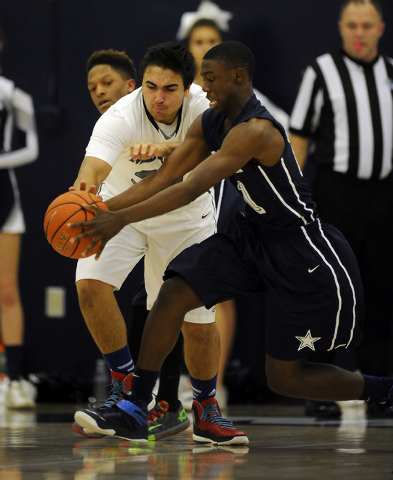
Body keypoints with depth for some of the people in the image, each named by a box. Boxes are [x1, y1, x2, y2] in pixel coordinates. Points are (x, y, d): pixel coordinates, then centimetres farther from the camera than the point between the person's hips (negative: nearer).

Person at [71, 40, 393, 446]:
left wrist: (122, 219, -35)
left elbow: (192, 188, -33)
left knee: (285, 378, -2)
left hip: (302, 252, -8)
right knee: (172, 295, -10)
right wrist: (105, 209, -6)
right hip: (251, 235, 8)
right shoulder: (210, 123, 0)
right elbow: (164, 178, 4)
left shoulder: (256, 131, -28)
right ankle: (132, 414, -2)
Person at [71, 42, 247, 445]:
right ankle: (126, 383, -9)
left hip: (186, 217, 1)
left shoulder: (201, 105, -23)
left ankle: (206, 407, 26)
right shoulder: (120, 119, -30)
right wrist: (84, 188, -70)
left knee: (200, 323, -1)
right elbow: (93, 166, -46)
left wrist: (165, 148, -62)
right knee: (90, 284, -26)